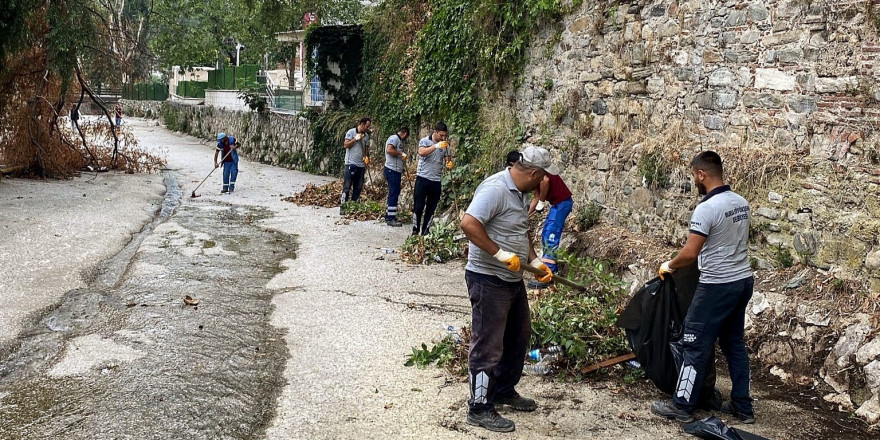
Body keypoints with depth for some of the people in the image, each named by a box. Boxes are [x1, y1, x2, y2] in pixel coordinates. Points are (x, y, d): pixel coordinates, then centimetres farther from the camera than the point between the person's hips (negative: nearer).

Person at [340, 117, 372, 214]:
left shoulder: (366, 135, 12)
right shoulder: (351, 132, -4)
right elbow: (346, 145, -8)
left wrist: (367, 157, 0)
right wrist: (355, 139, -16)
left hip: (361, 165, 6)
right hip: (351, 164, -6)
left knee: (358, 187, 6)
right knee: (347, 186, -5)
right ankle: (343, 206, -3)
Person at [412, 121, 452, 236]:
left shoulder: (445, 145, 7)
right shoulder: (425, 141, -5)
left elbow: (447, 160, 9)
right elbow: (421, 152, -24)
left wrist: (449, 164, -15)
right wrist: (436, 146, -35)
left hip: (436, 180, 4)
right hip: (423, 178, -4)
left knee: (431, 208, 8)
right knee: (418, 206, 0)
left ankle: (425, 231, 18)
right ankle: (415, 230, 11)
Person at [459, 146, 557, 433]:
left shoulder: (520, 192, 9)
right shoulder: (495, 189, -22)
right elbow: (468, 224, -31)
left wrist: (535, 261, 10)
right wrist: (499, 253, -28)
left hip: (512, 279, 10)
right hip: (488, 280, -10)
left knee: (519, 336, 22)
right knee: (488, 345, -1)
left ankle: (504, 390, 38)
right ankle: (480, 408, 11)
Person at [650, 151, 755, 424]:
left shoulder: (707, 208, -21)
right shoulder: (741, 203, 6)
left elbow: (690, 254, -22)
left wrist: (669, 266, -4)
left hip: (717, 286, -9)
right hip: (743, 281, 9)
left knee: (695, 346, 1)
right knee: (734, 343, 17)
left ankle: (682, 406, 9)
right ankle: (742, 407, 23)